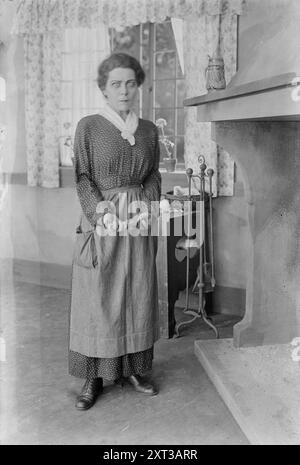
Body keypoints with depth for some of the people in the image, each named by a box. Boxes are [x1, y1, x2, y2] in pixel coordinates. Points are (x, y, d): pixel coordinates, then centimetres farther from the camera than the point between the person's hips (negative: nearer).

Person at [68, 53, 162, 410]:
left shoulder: (148, 130, 10)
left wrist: (147, 207, -7)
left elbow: (154, 176, 11)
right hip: (99, 219, -3)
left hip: (138, 223, 3)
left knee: (137, 294, 7)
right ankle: (94, 377, 12)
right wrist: (103, 214, -16)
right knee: (97, 297, 0)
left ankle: (132, 369, 21)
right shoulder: (88, 127, 0)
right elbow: (82, 178, -3)